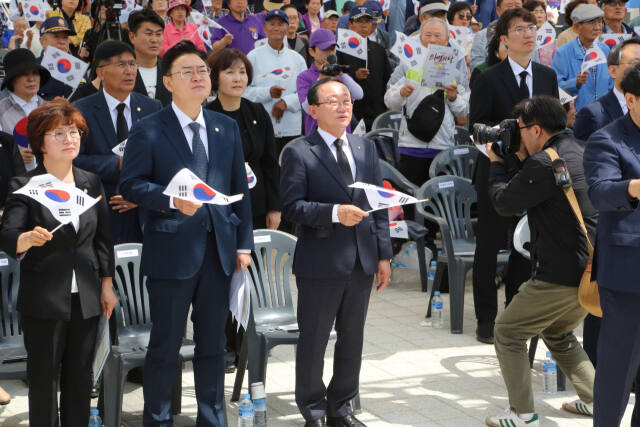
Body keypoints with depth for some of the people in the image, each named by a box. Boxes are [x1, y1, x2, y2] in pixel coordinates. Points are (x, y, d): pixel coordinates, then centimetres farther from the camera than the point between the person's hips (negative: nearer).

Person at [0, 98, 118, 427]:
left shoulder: (91, 183, 7)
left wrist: (107, 285, 10)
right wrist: (29, 238, -40)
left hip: (85, 298, 4)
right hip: (44, 301, -4)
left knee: (80, 378, 11)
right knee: (44, 379, 3)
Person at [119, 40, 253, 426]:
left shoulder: (227, 128, 11)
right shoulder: (148, 131, -3)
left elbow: (240, 188, 12)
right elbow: (131, 184, -7)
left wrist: (244, 243, 7)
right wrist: (172, 200, -22)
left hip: (219, 250, 4)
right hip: (172, 250, -4)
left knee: (213, 343, 13)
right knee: (166, 344, 3)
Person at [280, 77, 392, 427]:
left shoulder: (366, 148, 12)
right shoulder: (298, 153, -6)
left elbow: (378, 203, 12)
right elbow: (292, 207, -12)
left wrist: (383, 254, 8)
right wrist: (335, 213, -23)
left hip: (361, 262, 5)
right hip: (320, 263, -5)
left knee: (352, 338, 13)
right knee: (313, 340, 4)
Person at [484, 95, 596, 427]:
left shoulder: (544, 163, -19)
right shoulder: (581, 154, 10)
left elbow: (504, 203, -7)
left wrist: (497, 164, 8)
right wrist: (522, 160, 15)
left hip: (560, 277, -9)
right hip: (594, 272, 9)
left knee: (508, 332, 5)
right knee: (558, 334, 28)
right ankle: (594, 400, 27)